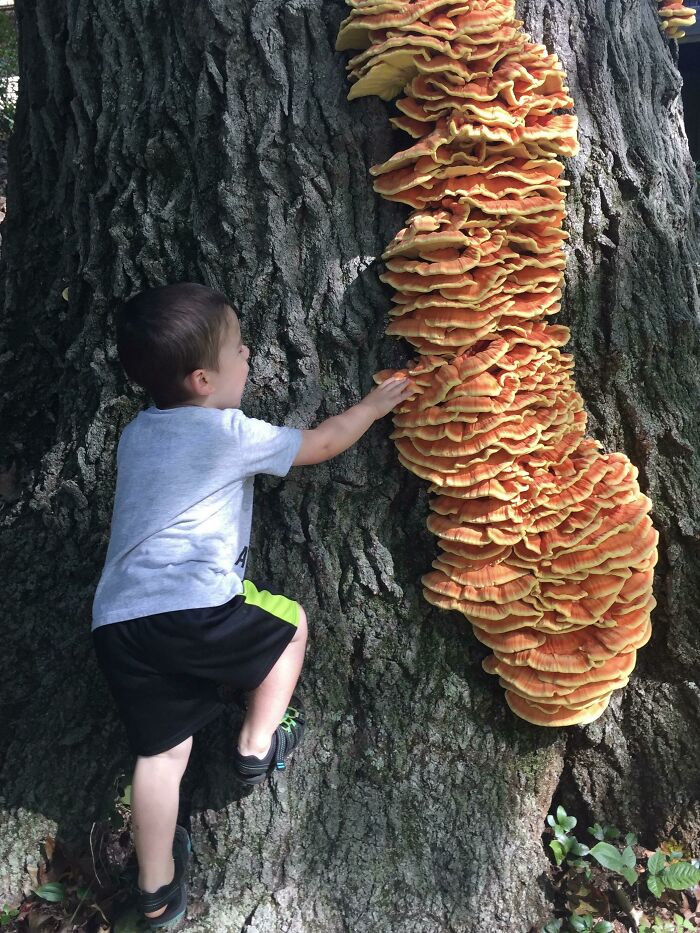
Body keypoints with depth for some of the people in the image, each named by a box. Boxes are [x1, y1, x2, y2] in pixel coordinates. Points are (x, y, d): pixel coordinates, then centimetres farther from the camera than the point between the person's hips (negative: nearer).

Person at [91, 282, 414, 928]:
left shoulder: (137, 434, 17)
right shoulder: (230, 432, -2)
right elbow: (325, 443, 10)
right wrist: (375, 405, 27)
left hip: (117, 622, 7)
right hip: (197, 610, -6)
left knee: (161, 752, 19)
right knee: (290, 622, 21)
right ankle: (258, 746, 28)